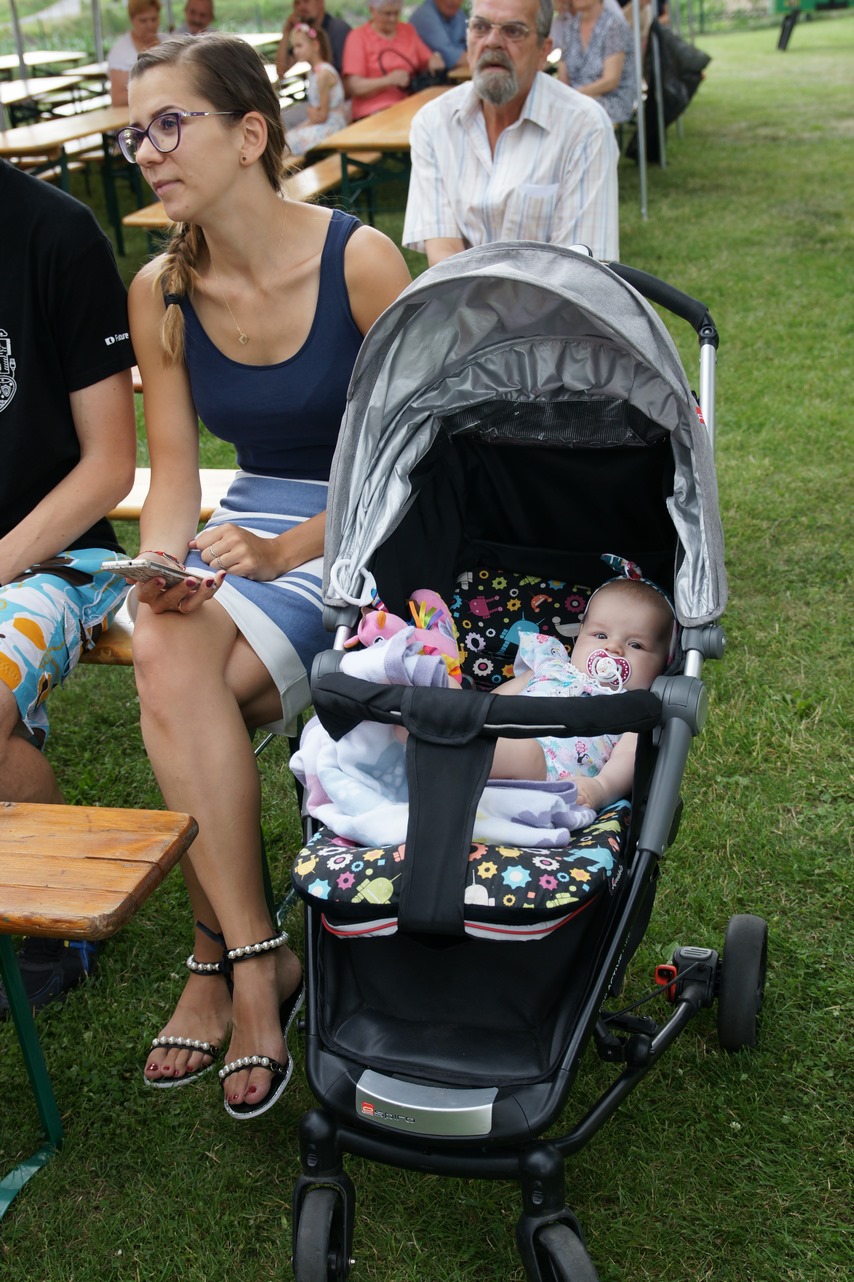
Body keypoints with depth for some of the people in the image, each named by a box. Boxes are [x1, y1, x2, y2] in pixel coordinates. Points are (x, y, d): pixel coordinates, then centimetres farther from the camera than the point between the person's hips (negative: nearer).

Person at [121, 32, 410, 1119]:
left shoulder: (359, 260, -14)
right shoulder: (161, 291, 2)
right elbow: (173, 472, 2)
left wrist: (286, 552, -25)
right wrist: (162, 568, -19)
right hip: (252, 519, 4)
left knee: (184, 688, -25)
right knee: (166, 656, -28)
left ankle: (221, 957, -3)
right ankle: (255, 957, -16)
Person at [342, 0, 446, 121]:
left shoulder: (408, 30, 17)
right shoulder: (358, 37, 1)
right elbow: (353, 86, -7)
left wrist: (434, 62, -2)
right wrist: (389, 80, -20)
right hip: (374, 113, -5)